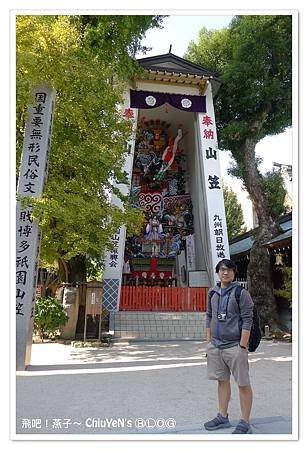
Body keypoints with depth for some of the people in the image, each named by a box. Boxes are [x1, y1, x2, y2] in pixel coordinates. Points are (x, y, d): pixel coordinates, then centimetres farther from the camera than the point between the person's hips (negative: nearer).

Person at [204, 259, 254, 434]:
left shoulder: (241, 293, -9)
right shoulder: (213, 293, 7)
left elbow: (247, 321, -12)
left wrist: (242, 347, -15)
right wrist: (209, 342, 11)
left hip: (234, 346, -5)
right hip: (216, 346, 6)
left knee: (243, 384, 5)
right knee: (222, 381, 16)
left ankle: (245, 423, 20)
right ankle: (223, 417, 31)